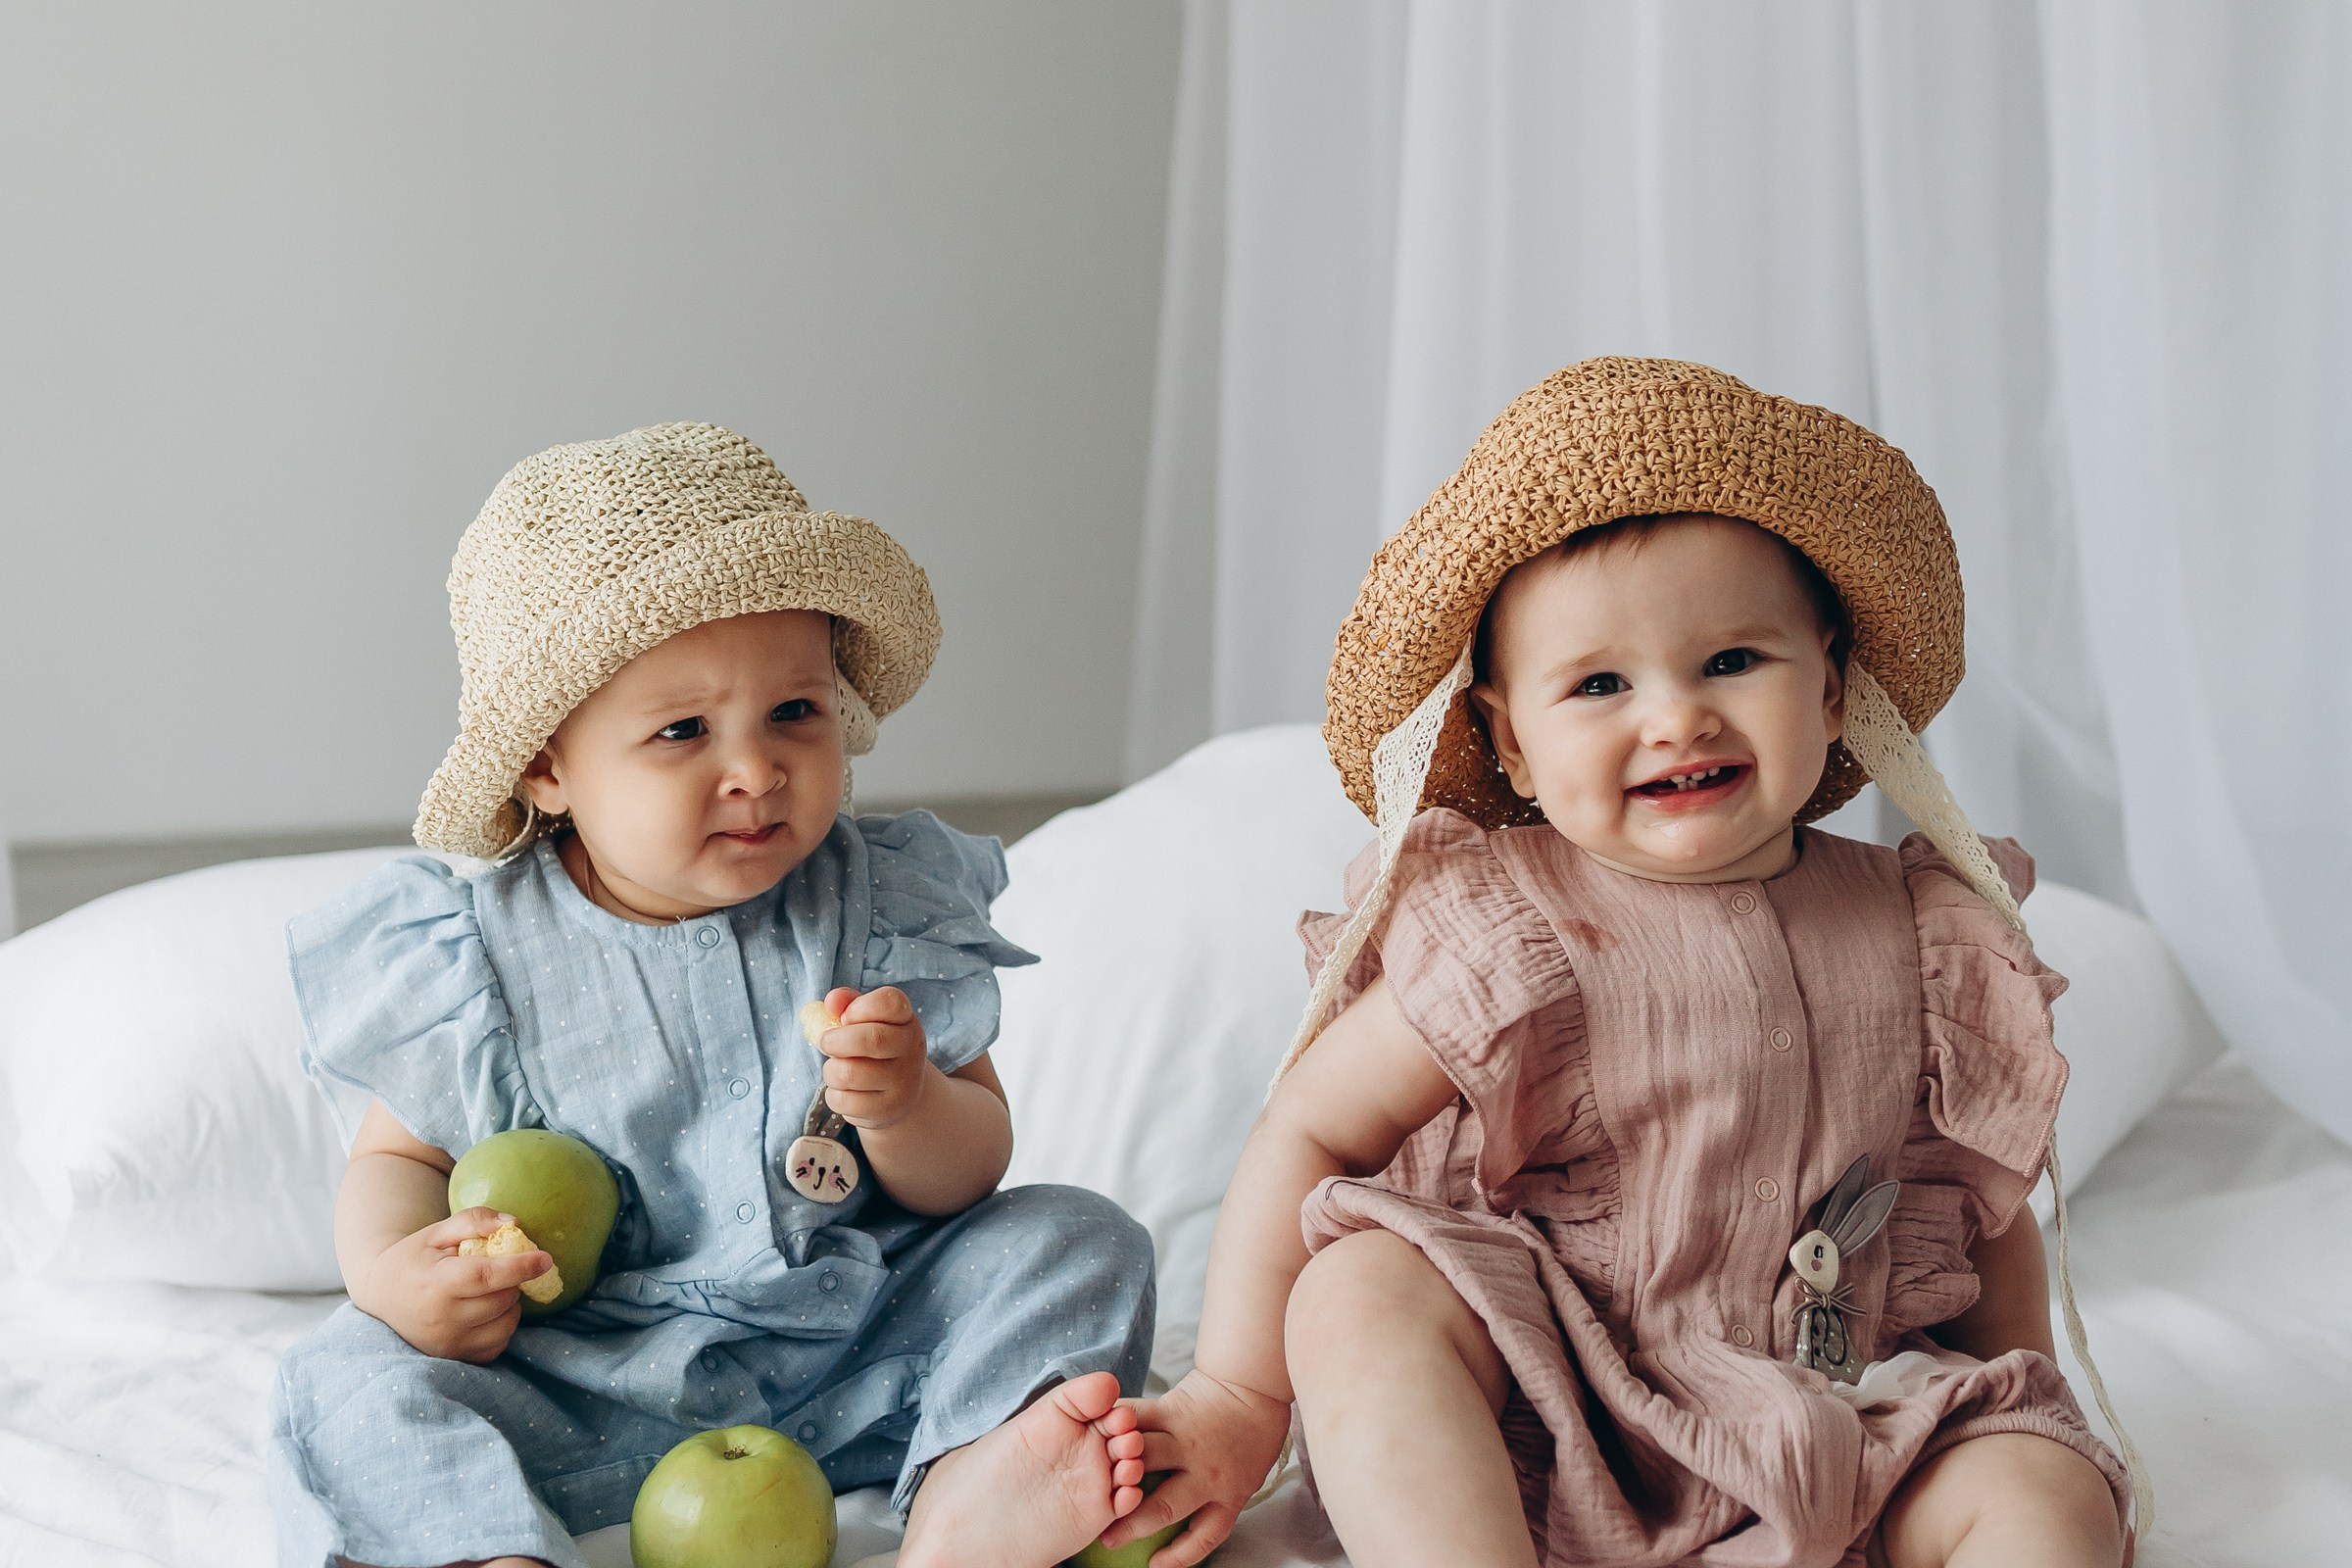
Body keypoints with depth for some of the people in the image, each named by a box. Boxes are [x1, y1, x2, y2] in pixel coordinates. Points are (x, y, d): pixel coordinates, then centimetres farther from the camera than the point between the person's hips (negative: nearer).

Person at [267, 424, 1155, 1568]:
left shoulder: (882, 911, -5)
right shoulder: (477, 959, -8)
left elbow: (966, 1179, -2)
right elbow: (400, 1156, 6)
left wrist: (905, 1109, -26)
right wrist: (392, 1269, -18)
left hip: (863, 1358, 1)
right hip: (586, 1390, -1)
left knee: (1076, 1241, -13)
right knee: (355, 1378, -20)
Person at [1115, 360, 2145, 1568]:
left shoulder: (1925, 942, 0)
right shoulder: (1503, 932, -11)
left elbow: (1987, 1207, 13)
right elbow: (1307, 1132, -7)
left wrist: (2024, 1412, 9)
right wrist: (1238, 1397, -10)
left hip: (1843, 1439, 3)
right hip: (1540, 1422, -2)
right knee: (1359, 1294, -27)